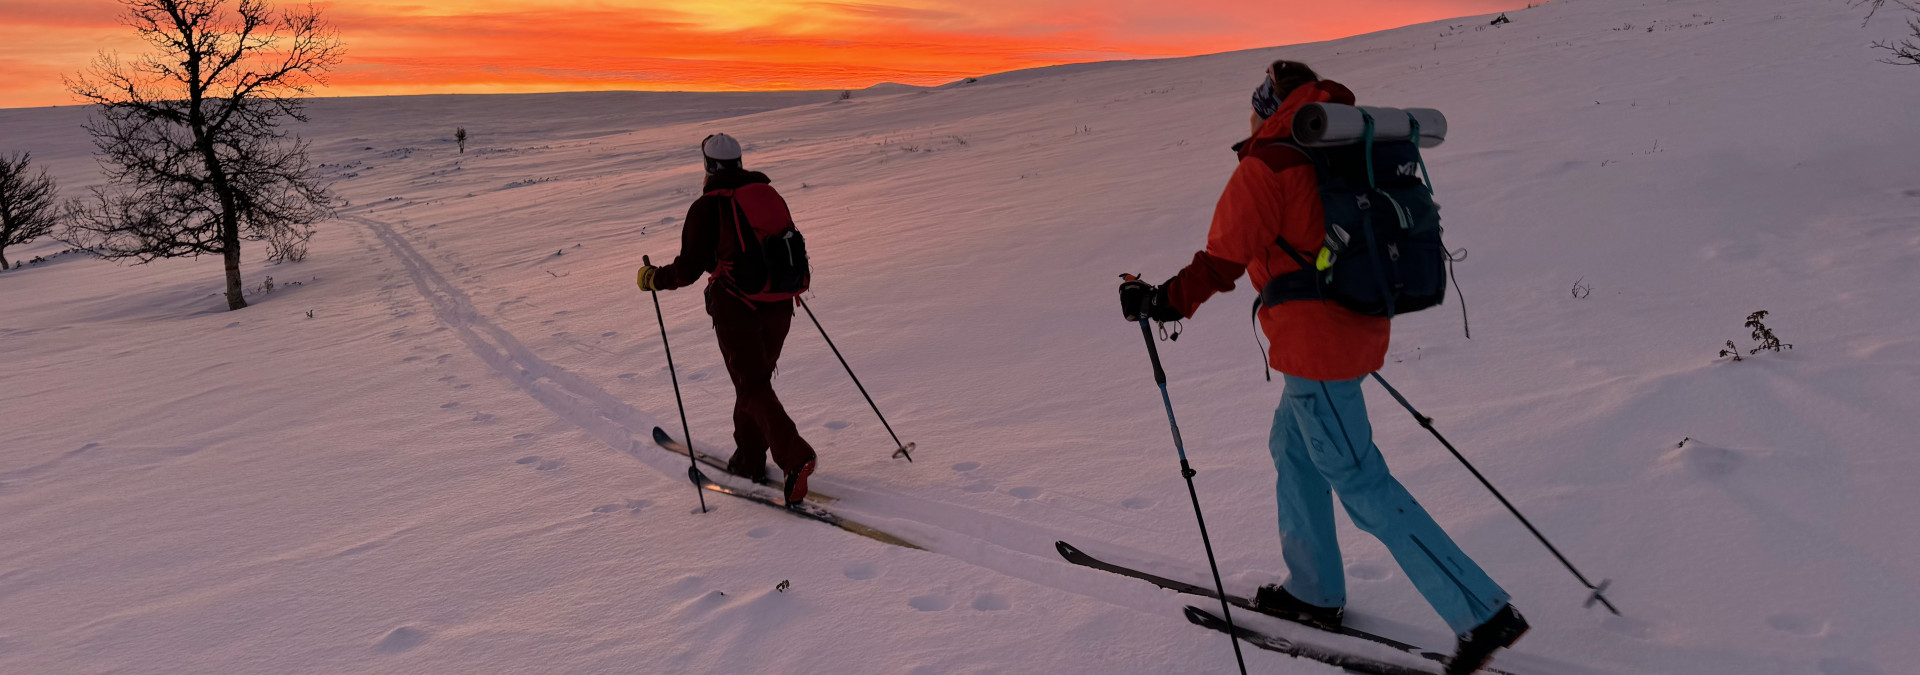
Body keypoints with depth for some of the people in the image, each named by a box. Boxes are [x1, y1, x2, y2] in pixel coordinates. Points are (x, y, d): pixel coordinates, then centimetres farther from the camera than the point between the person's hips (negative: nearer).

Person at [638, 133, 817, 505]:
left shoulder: (706, 207, -7)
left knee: (753, 389, -3)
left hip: (736, 309, -6)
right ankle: (750, 458, 28)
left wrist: (652, 278, 10)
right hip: (778, 305, 6)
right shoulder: (770, 194, 9)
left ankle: (795, 457, -20)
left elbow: (689, 269, -8)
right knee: (757, 378, 20)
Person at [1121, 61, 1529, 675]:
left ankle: (1482, 613, -1)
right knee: (1293, 448, 23)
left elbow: (1223, 261, -17)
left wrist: (1163, 301, -3)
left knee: (1361, 485, -3)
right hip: (1359, 330, 10)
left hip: (1315, 346, -9)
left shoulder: (1266, 164, -15)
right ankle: (1314, 593, 33)